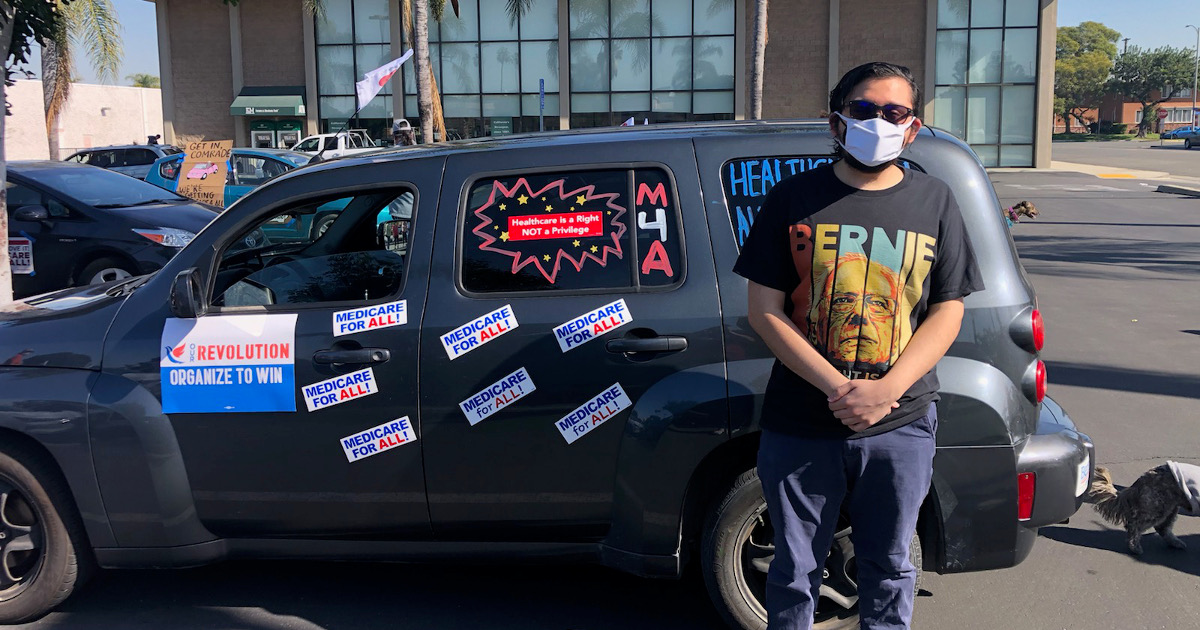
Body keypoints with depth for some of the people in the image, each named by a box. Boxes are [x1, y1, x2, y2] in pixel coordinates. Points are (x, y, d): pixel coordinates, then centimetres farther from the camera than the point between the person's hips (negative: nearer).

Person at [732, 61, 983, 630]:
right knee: (794, 571, 12)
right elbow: (765, 310, -4)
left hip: (901, 428, 1)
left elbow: (946, 312, 2)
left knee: (889, 569, 17)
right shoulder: (794, 198, 0)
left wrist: (885, 391, -14)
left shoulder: (934, 202, 5)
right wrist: (836, 388, -15)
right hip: (799, 427, -1)